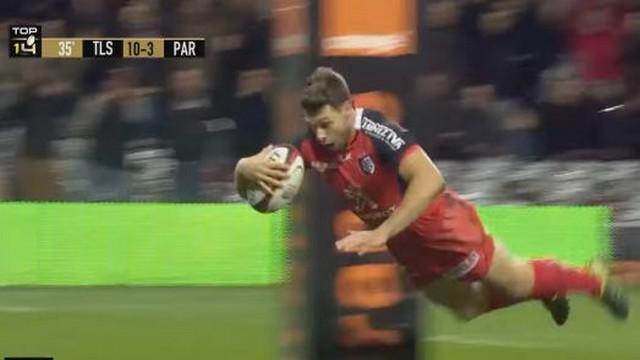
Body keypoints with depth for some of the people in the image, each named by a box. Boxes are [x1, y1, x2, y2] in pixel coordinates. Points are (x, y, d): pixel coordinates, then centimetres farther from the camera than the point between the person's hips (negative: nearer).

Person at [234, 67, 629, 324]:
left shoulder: (376, 132, -36)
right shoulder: (312, 146, -18)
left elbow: (430, 179, -43)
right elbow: (246, 171, -15)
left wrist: (380, 234, -45)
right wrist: (249, 169, -41)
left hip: (440, 224, -6)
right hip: (406, 245, 6)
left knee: (515, 283, 10)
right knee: (469, 308, 23)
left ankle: (592, 279, 38)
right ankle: (548, 292, 49)